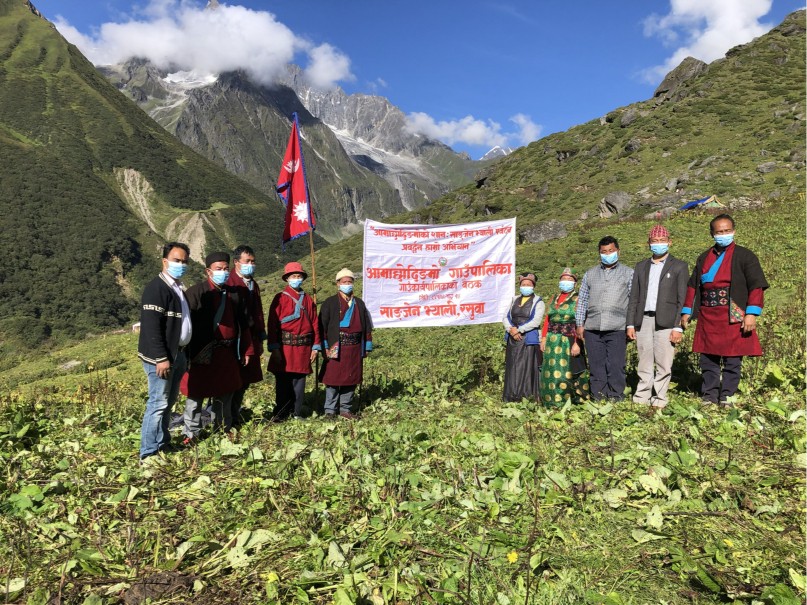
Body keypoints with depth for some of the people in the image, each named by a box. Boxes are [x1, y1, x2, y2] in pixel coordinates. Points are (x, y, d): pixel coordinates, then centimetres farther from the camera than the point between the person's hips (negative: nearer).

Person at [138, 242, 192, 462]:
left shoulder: (178, 288, 15)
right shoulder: (156, 288, -14)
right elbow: (151, 327, -21)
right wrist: (161, 358, -24)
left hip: (177, 354, 9)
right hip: (161, 357, -9)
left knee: (169, 401, 15)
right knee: (158, 403, -6)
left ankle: (163, 445, 26)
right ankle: (149, 454, 1)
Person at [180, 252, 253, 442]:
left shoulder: (234, 294, 9)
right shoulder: (196, 292, -7)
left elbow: (243, 324, 13)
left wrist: (246, 350, 12)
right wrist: (187, 353, -17)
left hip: (227, 353, 5)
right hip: (201, 354, -5)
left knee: (225, 394, 15)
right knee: (196, 394, 4)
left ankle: (223, 429, 30)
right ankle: (191, 433, 16)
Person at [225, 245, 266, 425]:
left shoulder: (254, 285, 15)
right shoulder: (229, 283, -12)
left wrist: (261, 339, 15)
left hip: (251, 339, 8)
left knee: (246, 379, 14)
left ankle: (235, 413, 28)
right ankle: (231, 417, 13)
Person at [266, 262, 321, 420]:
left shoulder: (308, 300, 11)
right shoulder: (280, 298, 0)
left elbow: (315, 324, 9)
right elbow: (272, 324, -5)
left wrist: (315, 347, 4)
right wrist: (274, 348, -11)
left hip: (303, 348, 3)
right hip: (284, 348, -3)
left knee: (299, 381, 8)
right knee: (283, 382, 3)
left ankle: (297, 412, 19)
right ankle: (281, 413, 13)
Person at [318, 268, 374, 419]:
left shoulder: (359, 303, 13)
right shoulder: (330, 303, 1)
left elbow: (367, 326, 13)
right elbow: (322, 326, -3)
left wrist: (367, 346, 9)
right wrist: (325, 346, -9)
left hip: (355, 348, 4)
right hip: (336, 348, -4)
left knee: (351, 379, 8)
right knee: (333, 378, -1)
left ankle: (345, 408, 20)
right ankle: (330, 410, 10)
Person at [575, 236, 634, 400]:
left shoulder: (628, 273, 11)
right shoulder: (590, 274, 19)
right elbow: (582, 300, 17)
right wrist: (579, 324, 10)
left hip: (617, 328, -3)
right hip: (592, 329, 3)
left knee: (616, 366, -6)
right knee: (596, 366, 4)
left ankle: (616, 398, 2)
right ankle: (598, 399, 10)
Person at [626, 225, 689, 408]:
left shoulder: (679, 266, 6)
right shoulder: (641, 266, 16)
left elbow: (683, 299, 0)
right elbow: (633, 297, 14)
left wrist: (678, 327, -8)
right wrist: (630, 324, 6)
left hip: (665, 321, -3)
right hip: (643, 320, 3)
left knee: (663, 363, -2)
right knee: (644, 362, 6)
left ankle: (660, 398, 6)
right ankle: (642, 397, 11)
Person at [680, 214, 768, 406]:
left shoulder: (745, 256, 2)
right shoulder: (704, 258, 15)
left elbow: (757, 286, -4)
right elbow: (693, 286, 17)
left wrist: (752, 313, -13)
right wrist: (686, 311, 11)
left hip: (733, 318, -4)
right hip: (707, 318, 4)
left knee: (732, 360, 1)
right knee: (708, 360, 7)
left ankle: (726, 397, 11)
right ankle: (709, 396, 16)